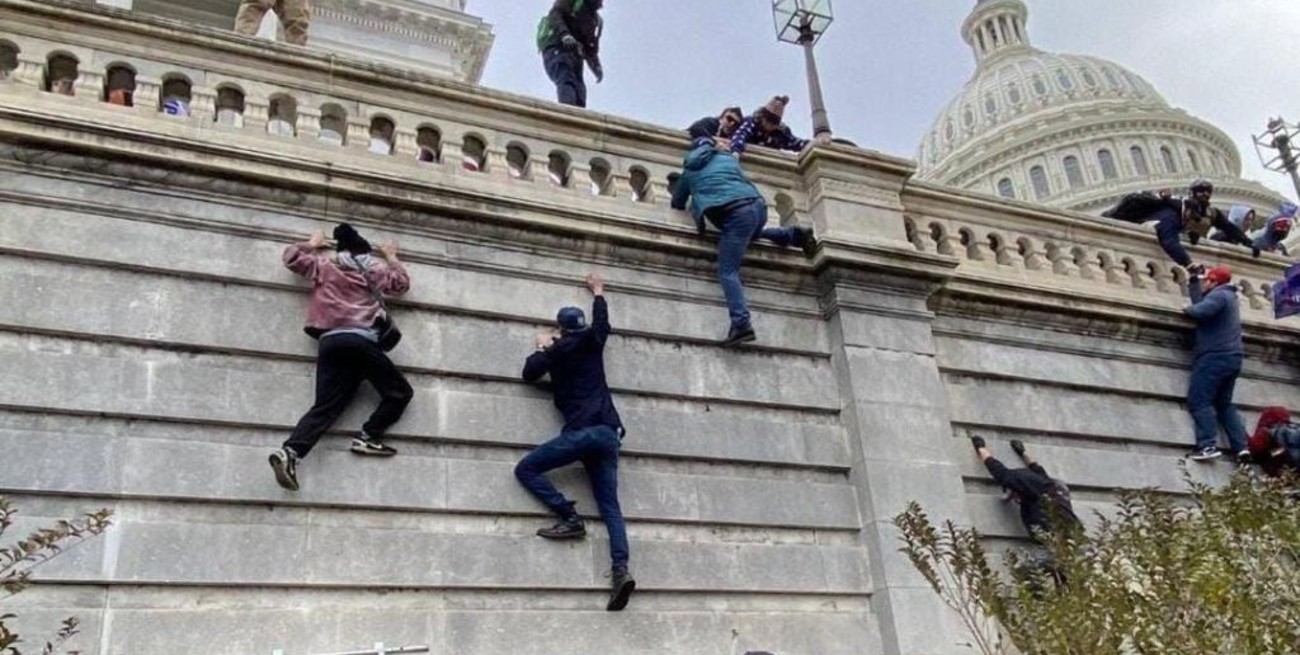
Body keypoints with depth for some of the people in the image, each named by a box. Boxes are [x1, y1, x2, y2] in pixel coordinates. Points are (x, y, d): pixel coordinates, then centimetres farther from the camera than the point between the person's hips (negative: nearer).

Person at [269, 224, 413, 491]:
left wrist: (312, 244, 48)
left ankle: (290, 451, -22)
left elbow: (291, 256, 32)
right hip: (360, 340, -4)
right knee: (400, 392, 6)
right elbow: (402, 283, 32)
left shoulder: (324, 264, 21)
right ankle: (368, 437, -8)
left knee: (325, 407, -1)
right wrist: (391, 257, 45)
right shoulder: (375, 268, 17)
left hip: (330, 342, 4)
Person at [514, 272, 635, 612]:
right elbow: (602, 321, 41)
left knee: (526, 469, 5)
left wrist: (543, 348, 36)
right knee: (610, 507, -1)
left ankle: (570, 518, -9)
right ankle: (621, 569, -21)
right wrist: (598, 292, 57)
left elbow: (529, 374, 20)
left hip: (582, 432, -5)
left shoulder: (558, 349, 9)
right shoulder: (593, 342, 19)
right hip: (609, 433, 5)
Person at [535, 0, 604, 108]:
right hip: (556, 49, -6)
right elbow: (554, 14, -5)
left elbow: (591, 51, 25)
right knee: (566, 81, -29)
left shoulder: (597, 20, 28)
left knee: (579, 90, -13)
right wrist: (564, 35, -24)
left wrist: (597, 67, 4)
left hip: (575, 57, 6)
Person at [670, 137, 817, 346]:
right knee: (751, 234, 40)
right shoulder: (729, 158, 28)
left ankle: (741, 324, -28)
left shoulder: (689, 171, 22)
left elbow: (677, 204, 33)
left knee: (728, 272, -9)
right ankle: (795, 234, 24)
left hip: (736, 214, -5)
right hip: (758, 205, 5)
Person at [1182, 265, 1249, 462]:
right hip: (1231, 358, 10)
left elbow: (1201, 310, -26)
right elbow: (1200, 302, 22)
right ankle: (1241, 446, 1)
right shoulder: (1227, 296, 23)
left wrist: (1187, 309, -6)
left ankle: (1208, 445, -24)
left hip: (1216, 356, -10)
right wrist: (1193, 280, 25)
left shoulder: (1219, 294, -8)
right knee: (1224, 403, 13)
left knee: (1198, 400, -12)